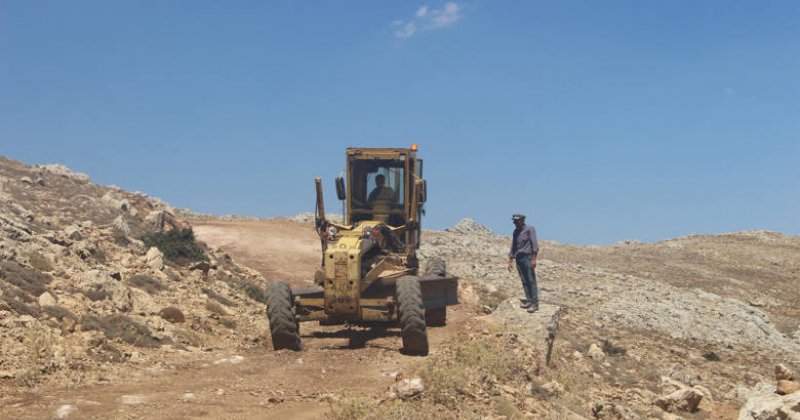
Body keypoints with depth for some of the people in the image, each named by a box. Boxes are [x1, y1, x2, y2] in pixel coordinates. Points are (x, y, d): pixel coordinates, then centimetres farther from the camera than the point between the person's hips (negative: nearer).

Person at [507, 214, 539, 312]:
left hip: (528, 257, -6)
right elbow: (513, 247, 19)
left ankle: (535, 303, -12)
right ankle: (529, 301, 5)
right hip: (519, 258, 6)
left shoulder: (529, 229, -4)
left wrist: (534, 259, -17)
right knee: (524, 281, 3)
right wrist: (510, 262, 14)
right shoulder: (516, 232, 16)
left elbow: (534, 244, -10)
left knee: (531, 281, -9)